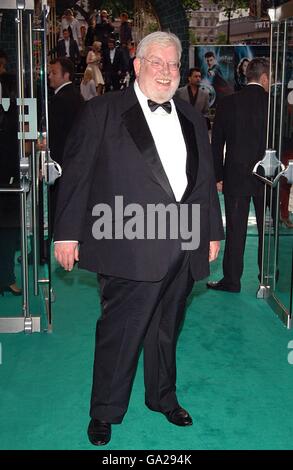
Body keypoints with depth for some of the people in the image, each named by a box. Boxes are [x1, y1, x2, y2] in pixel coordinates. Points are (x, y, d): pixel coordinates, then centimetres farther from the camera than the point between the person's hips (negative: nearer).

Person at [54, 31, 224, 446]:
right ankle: (105, 412, 22)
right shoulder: (104, 111, -2)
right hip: (132, 248, -5)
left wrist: (213, 232, 17)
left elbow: (206, 178, 18)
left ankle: (163, 397, 38)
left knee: (166, 329, 18)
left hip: (184, 248, 5)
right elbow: (77, 173, -4)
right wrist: (68, 233, -8)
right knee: (120, 330, 3)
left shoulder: (192, 119, 14)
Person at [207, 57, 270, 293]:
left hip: (236, 176, 0)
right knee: (267, 229, 13)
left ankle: (232, 280, 10)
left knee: (235, 230, 5)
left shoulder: (228, 103, -3)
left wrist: (218, 176, 5)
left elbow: (217, 143, -1)